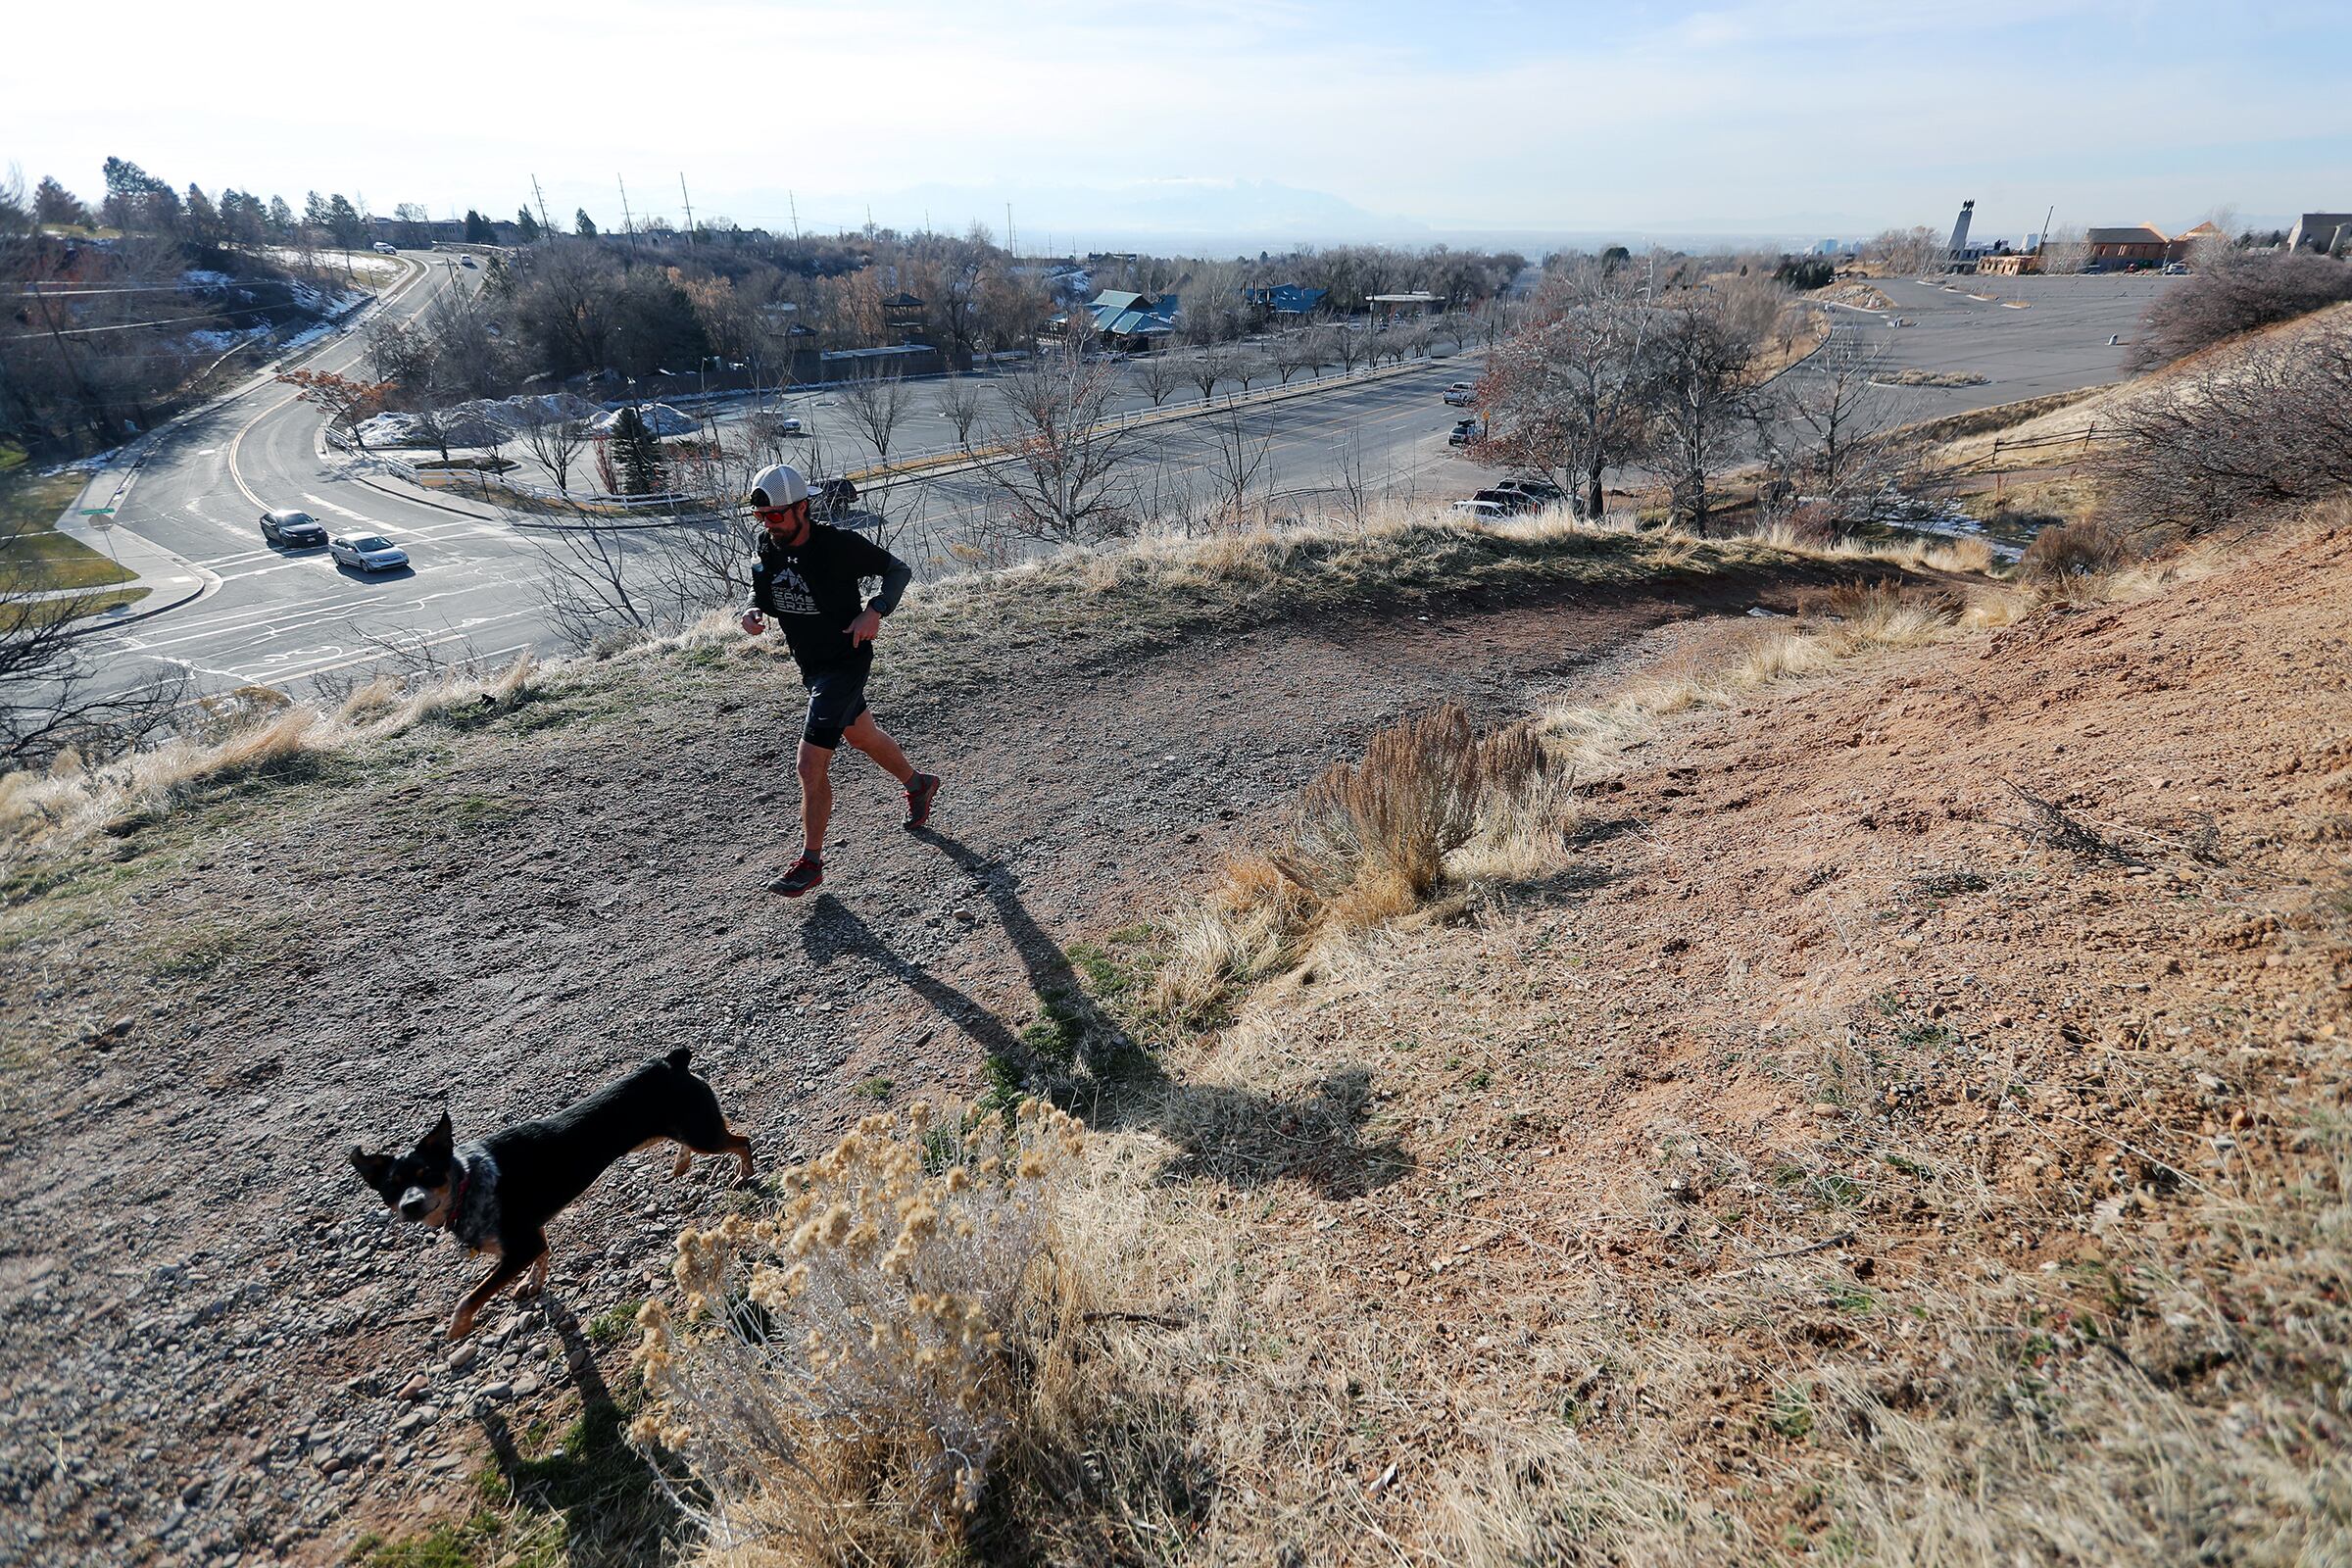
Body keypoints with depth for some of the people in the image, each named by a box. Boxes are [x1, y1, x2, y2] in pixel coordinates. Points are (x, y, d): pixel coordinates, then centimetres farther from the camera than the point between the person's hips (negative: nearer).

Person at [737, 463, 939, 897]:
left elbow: (900, 570, -11)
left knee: (811, 764, -11)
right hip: (810, 666, 8)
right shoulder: (769, 548, -3)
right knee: (862, 737, 26)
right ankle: (918, 785, 52)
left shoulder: (840, 545, -21)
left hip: (845, 663, -8)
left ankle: (811, 861, 4)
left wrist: (876, 611, -27)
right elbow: (762, 591, 13)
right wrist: (752, 610, -11)